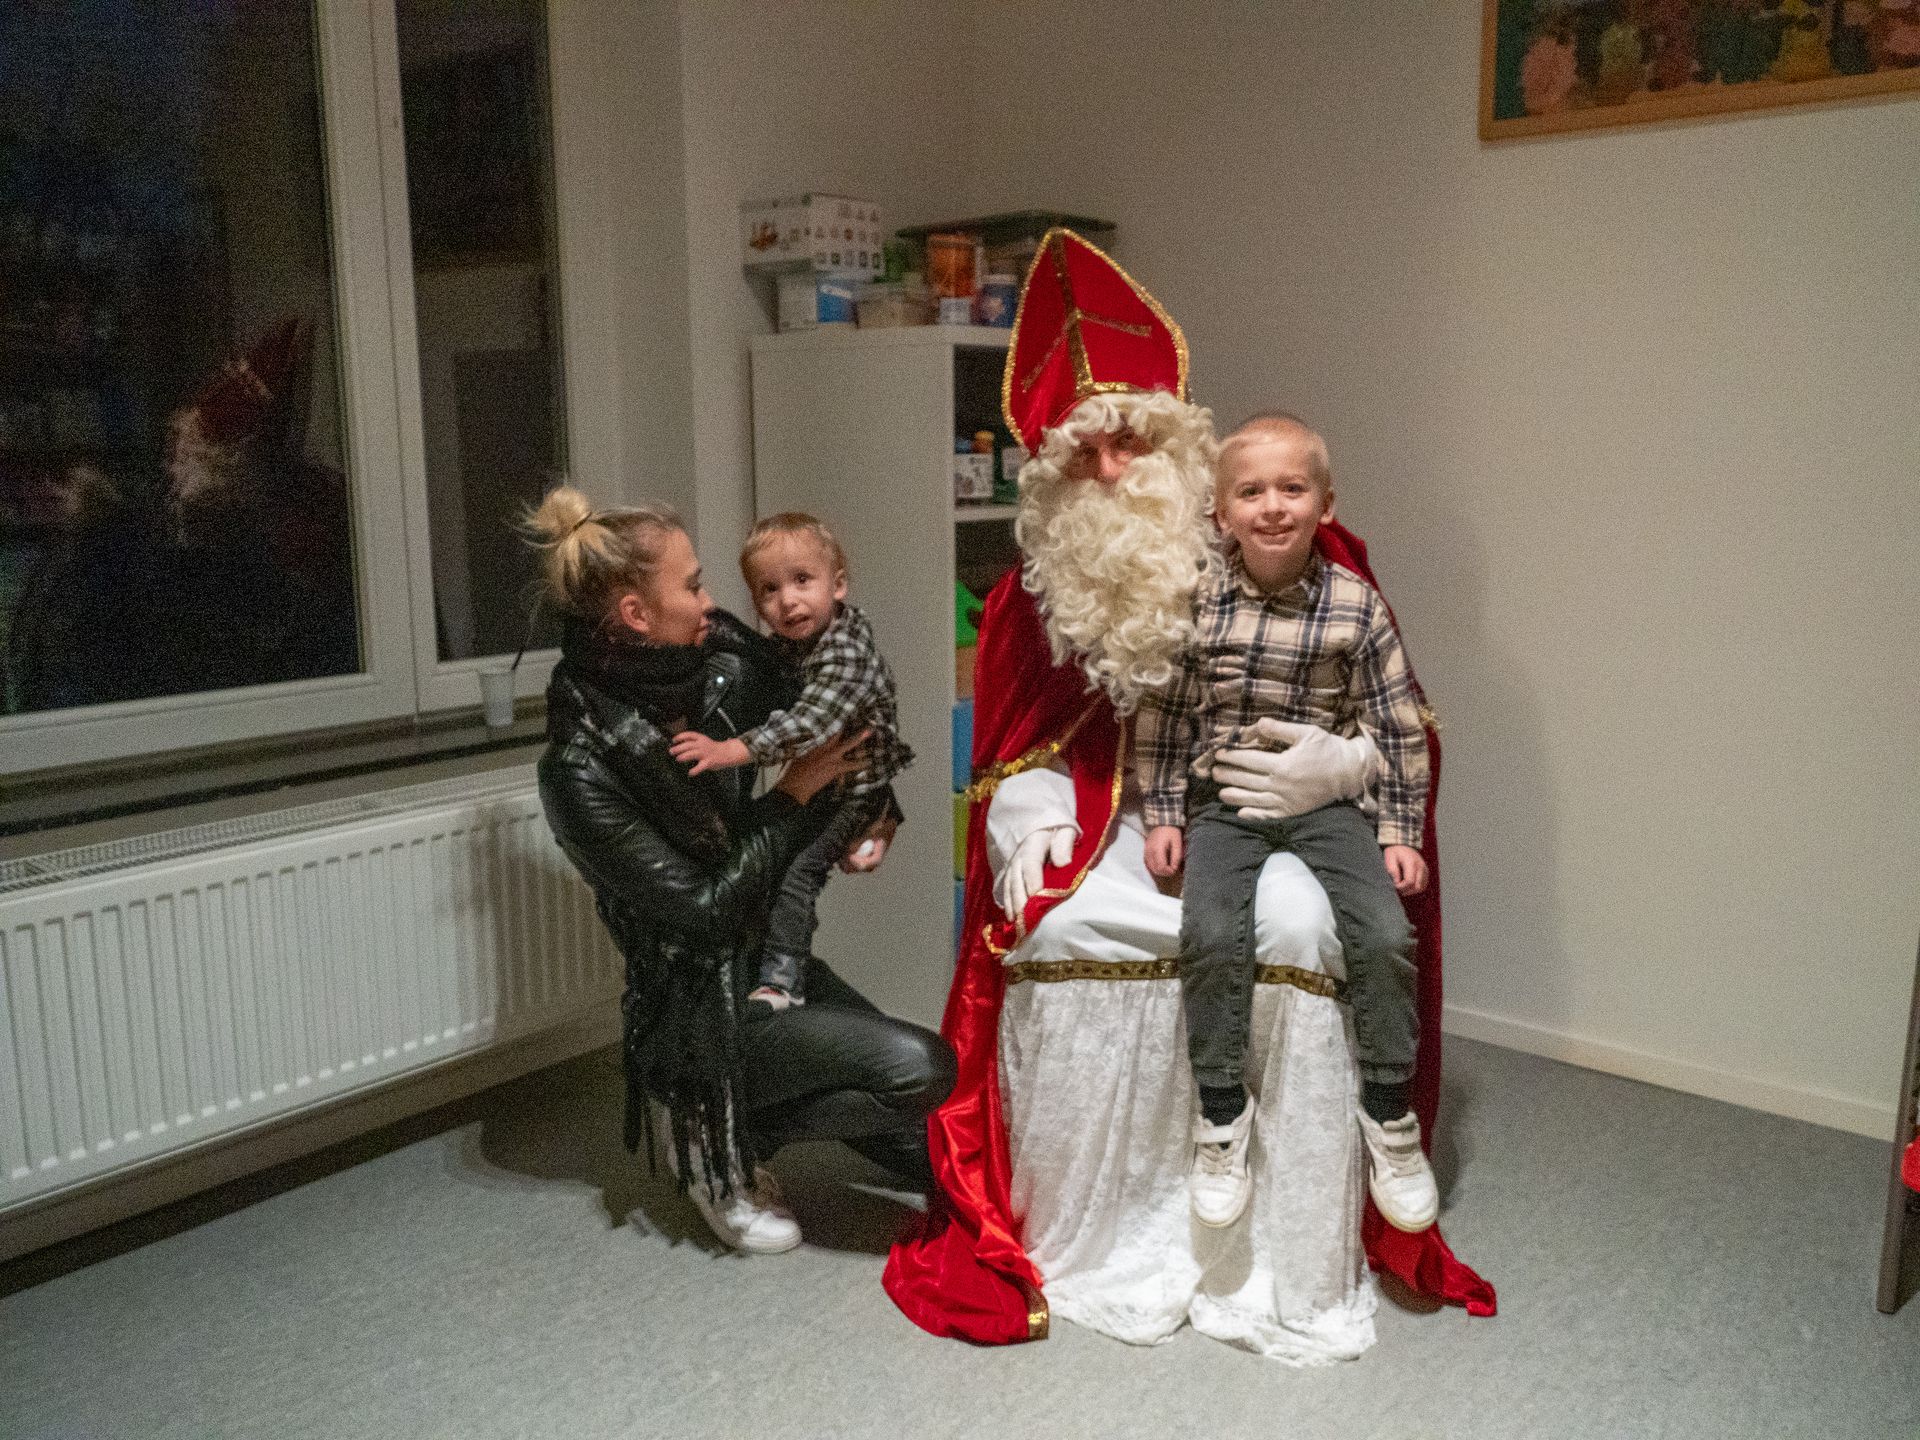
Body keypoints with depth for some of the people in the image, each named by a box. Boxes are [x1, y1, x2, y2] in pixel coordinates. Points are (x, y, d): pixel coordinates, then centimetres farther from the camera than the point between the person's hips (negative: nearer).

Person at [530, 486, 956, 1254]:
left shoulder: (717, 676, -6)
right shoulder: (580, 772, -24)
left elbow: (842, 733, 11)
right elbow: (702, 909, -21)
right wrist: (797, 794, -18)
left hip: (769, 958, 7)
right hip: (701, 1010, -7)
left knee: (926, 1155, 6)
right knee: (924, 1067, -20)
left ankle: (732, 1117, 21)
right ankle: (720, 1140, 0)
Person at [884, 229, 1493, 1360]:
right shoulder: (1039, 591, 6)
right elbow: (1021, 747, 13)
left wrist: (1337, 768, -20)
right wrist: (1030, 819, -9)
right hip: (1113, 822, 2)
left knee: (1291, 921, -33)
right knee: (1061, 926, -28)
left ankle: (1294, 1272, -18)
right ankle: (1089, 1244, -12)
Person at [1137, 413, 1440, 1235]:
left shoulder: (1356, 605, -3)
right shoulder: (1196, 604, -2)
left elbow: (1397, 728, 2)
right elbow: (1164, 720, 6)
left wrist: (1400, 832, 0)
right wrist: (1164, 815, 2)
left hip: (1326, 804, 0)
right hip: (1222, 803, 0)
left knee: (1385, 935, -18)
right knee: (1212, 934, -24)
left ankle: (1389, 1116, 3)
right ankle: (1221, 1115, -5)